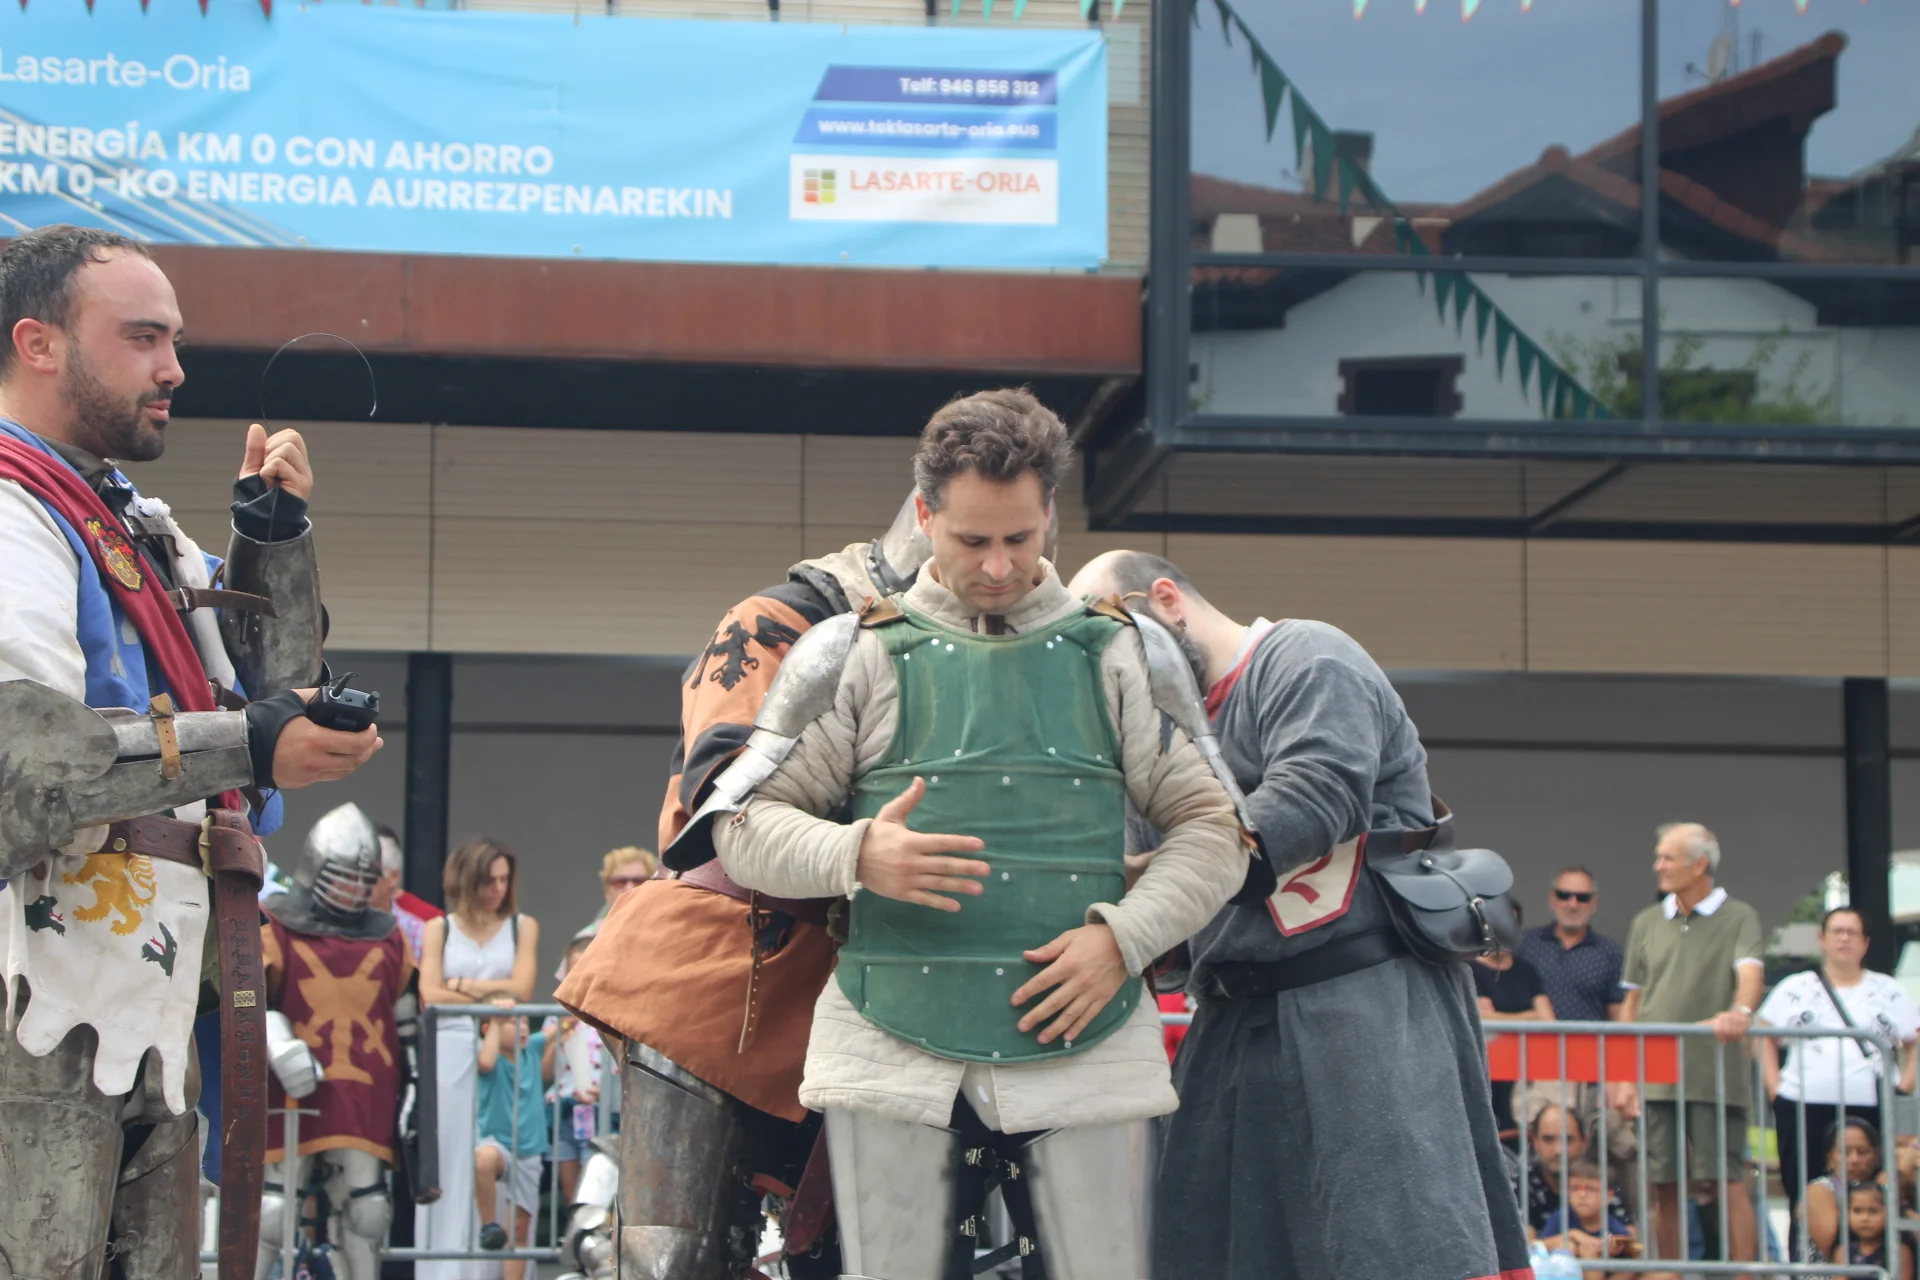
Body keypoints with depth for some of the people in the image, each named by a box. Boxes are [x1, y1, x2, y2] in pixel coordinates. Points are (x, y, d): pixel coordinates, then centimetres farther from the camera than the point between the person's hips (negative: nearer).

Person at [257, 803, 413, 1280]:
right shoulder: (274, 929, 1)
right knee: (272, 1206, -5)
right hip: (293, 1097, -4)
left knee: (367, 1209, 3)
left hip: (365, 1103, 4)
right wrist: (280, 1049, -25)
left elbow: (408, 1021, 20)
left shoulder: (388, 939, 16)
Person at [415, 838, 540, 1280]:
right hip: (450, 1054, 0)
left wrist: (462, 985, 1)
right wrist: (490, 999, -7)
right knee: (449, 1164, -3)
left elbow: (521, 988, 0)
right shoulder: (439, 928, 11)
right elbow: (429, 994, 0)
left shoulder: (523, 926, 12)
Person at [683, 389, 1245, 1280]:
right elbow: (742, 824, 6)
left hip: (1081, 1051, 1)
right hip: (894, 1059, 0)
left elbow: (1210, 830, 10)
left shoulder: (1116, 654, 11)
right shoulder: (860, 653, 8)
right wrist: (858, 856, -13)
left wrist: (1124, 937, -7)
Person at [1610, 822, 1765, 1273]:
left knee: (1727, 1183, -7)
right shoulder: (1647, 923, 16)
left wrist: (1740, 1012, -36)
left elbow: (1750, 975, -14)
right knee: (1665, 1189, 5)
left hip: (1715, 1077, -4)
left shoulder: (1738, 917, 3)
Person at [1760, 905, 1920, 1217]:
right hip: (1803, 1109, 0)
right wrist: (1774, 1087, -1)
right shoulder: (1795, 988, 11)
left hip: (1871, 1110, 0)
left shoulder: (1889, 992, 13)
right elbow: (1764, 1038, 10)